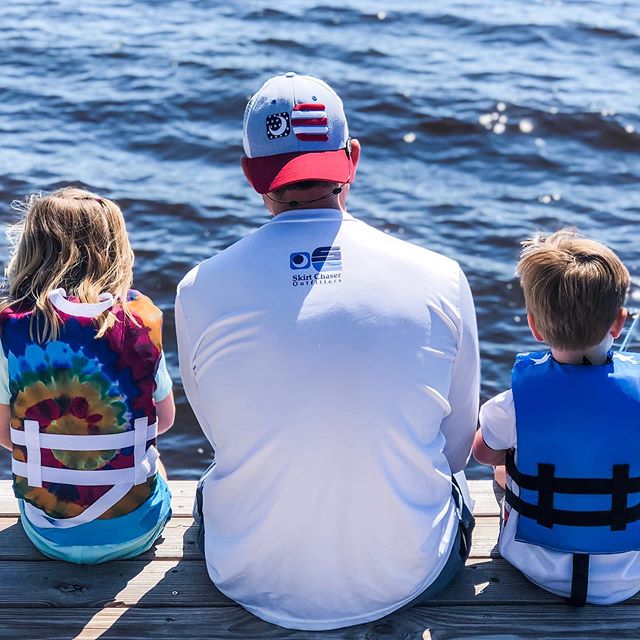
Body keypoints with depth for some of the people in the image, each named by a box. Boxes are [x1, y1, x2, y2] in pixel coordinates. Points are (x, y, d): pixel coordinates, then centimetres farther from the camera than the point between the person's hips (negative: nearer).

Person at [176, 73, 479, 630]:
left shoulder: (200, 291, -13)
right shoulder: (440, 279, -13)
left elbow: (221, 434, 4)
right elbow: (457, 448, 1)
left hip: (256, 584, 1)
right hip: (402, 582, 0)